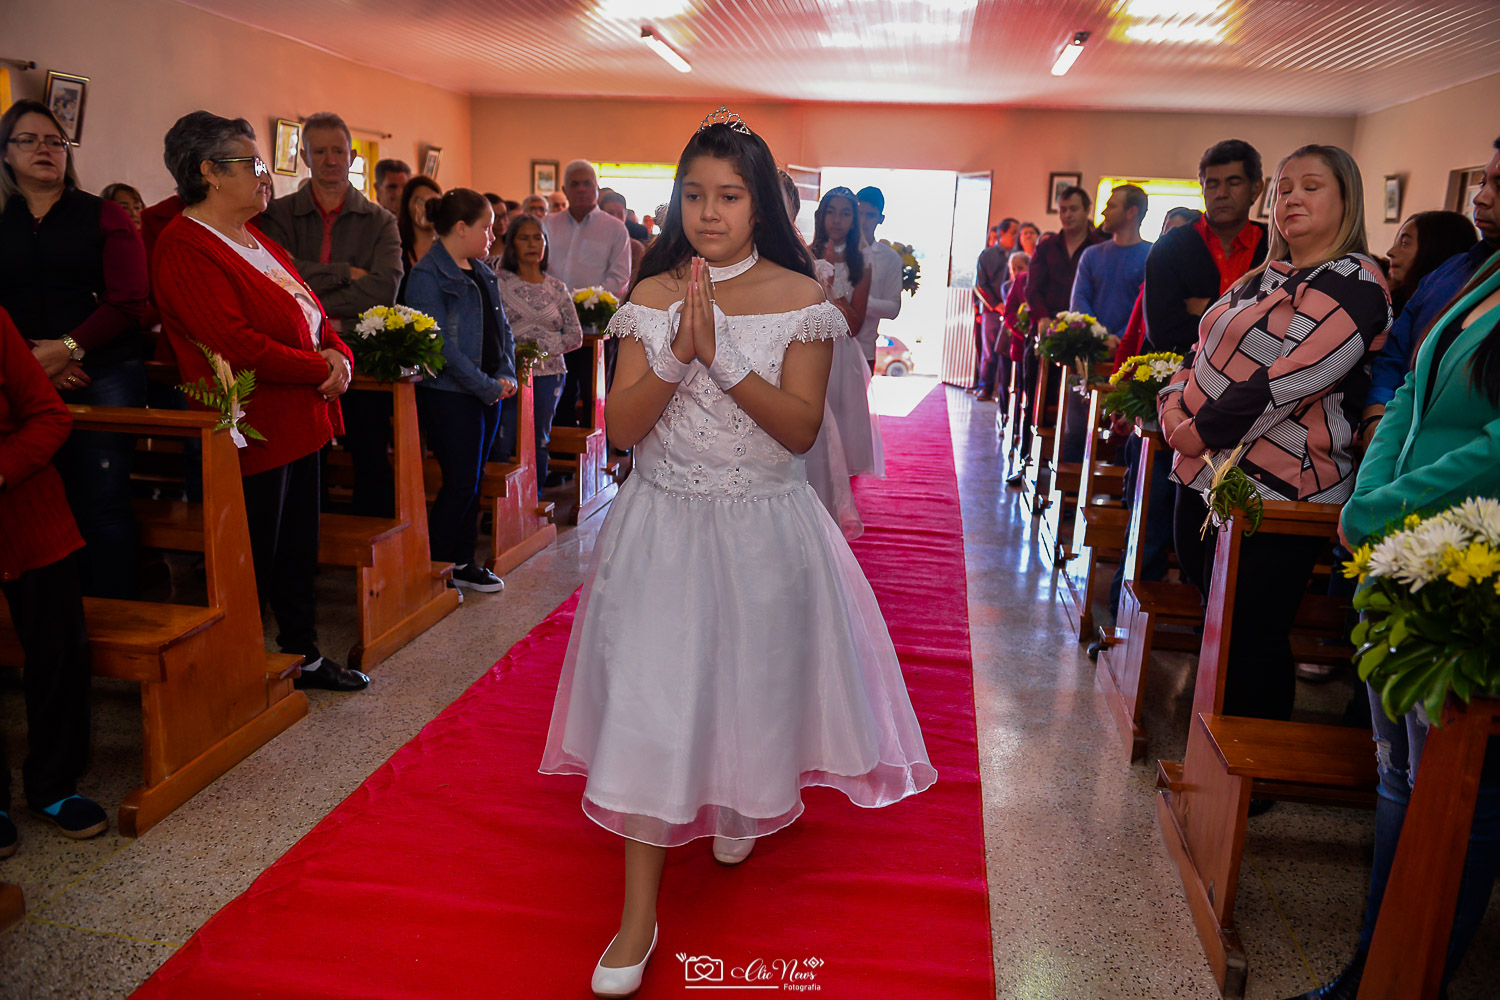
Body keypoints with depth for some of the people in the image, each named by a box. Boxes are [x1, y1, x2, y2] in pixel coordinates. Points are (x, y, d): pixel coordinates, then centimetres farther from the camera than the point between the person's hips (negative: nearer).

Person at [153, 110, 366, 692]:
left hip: (300, 421, 9)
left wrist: (338, 354, -2)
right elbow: (237, 345, -23)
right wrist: (321, 370, -16)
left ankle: (303, 654, 29)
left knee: (299, 546, 16)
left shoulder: (257, 240, 17)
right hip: (253, 431, -9)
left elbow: (311, 314, 19)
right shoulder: (184, 249, -14)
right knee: (254, 557, 2)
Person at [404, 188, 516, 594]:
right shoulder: (427, 276, -11)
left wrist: (506, 374, -1)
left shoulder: (482, 272, 13)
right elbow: (440, 345, -18)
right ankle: (435, 567, 10)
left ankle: (463, 562, 23)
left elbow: (502, 328, 16)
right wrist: (487, 386, -17)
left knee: (473, 479, 12)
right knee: (461, 481, -5)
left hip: (488, 391, 8)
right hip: (450, 394, -8)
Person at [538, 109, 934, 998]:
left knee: (749, 683, 16)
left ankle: (740, 805, 51)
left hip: (763, 529, -1)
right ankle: (640, 916, 10)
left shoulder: (799, 299, -5)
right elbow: (623, 429, -6)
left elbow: (801, 430, -13)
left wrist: (721, 355, -22)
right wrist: (679, 352, -21)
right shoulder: (654, 297, 0)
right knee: (651, 699, -2)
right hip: (665, 525, 1)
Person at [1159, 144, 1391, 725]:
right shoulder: (1265, 278, 19)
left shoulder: (1354, 282, -10)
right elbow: (1207, 355, 20)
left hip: (1273, 490, -9)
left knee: (1249, 639, -1)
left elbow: (1293, 379, -21)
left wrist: (1203, 429, -16)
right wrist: (1174, 405, 1)